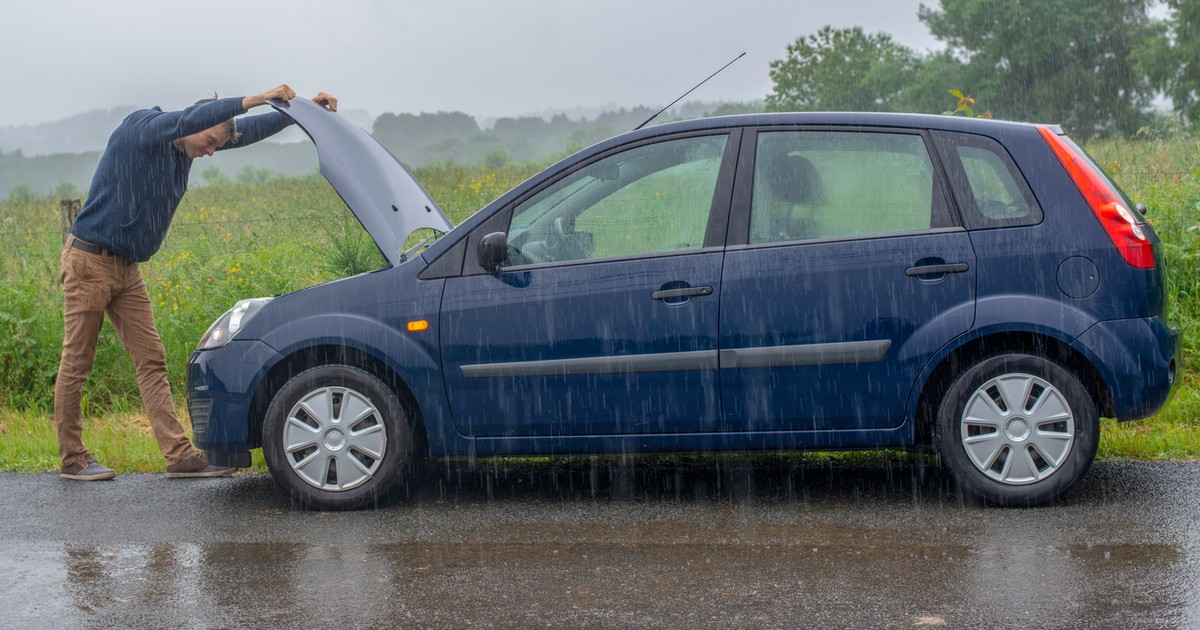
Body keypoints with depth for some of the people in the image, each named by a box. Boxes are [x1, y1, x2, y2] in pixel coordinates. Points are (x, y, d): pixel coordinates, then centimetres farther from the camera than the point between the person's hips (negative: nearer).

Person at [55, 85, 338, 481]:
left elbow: (249, 131, 14)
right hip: (90, 261, -8)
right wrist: (256, 98, -33)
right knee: (77, 363, 0)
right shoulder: (140, 128, -14)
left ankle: (179, 455, -1)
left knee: (151, 360, 2)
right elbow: (193, 119, -33)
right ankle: (72, 458, 8)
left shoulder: (184, 149, 9)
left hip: (127, 269, 8)